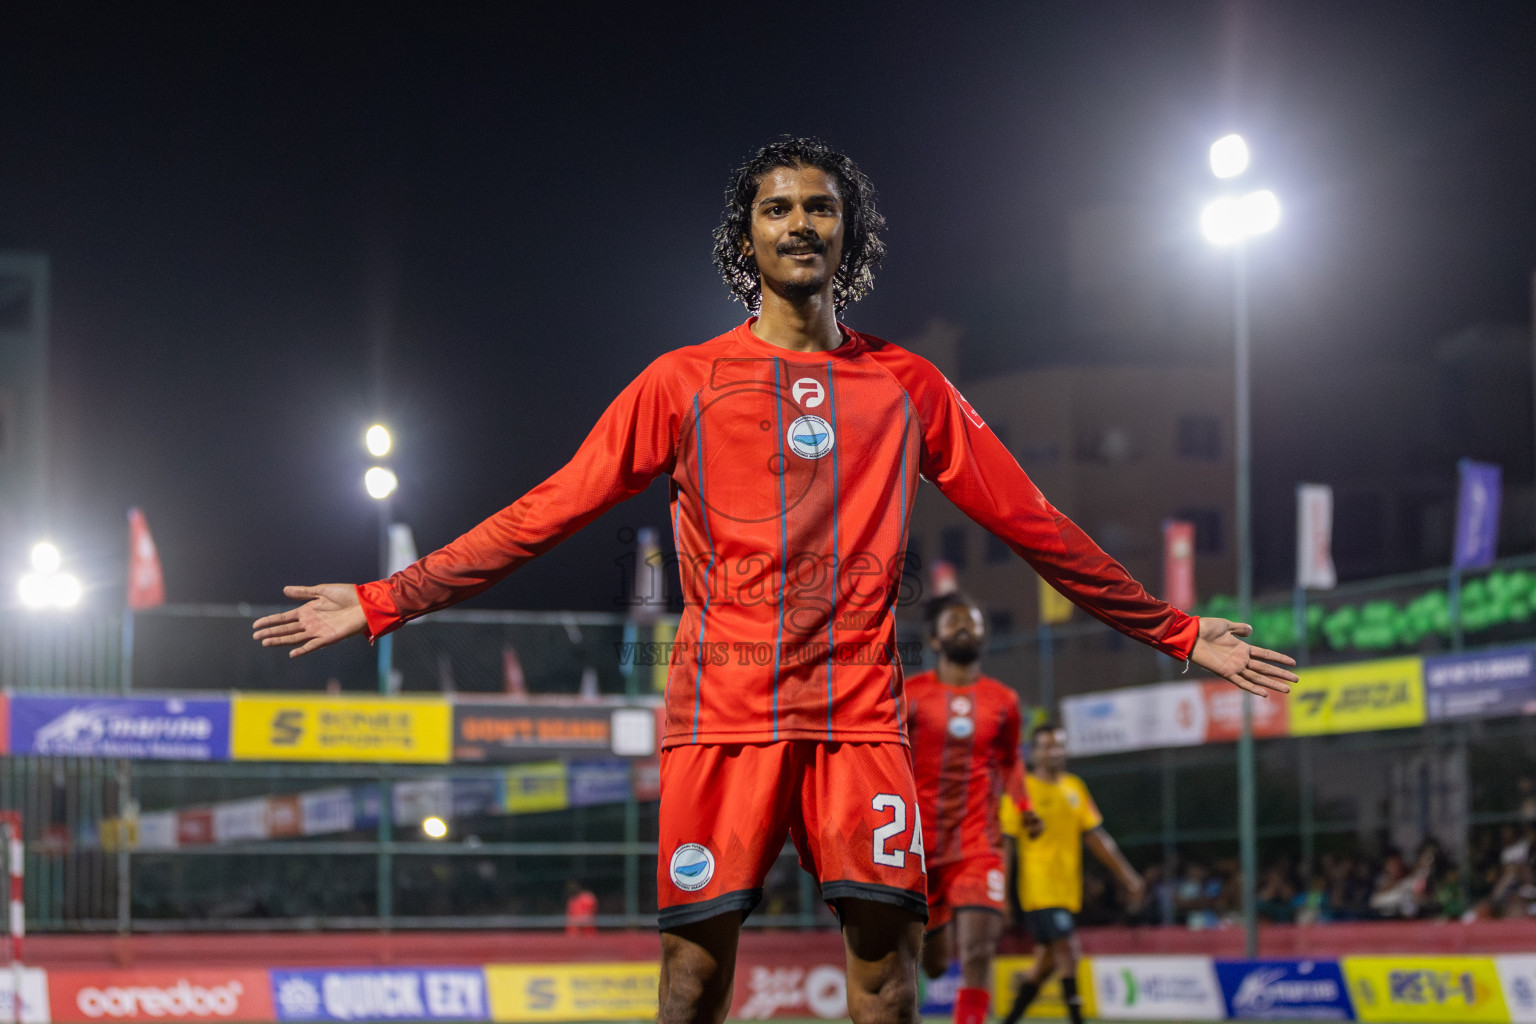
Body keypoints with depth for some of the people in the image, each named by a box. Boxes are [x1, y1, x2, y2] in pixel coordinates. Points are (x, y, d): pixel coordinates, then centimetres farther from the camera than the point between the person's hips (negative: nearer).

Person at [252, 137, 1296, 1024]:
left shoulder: (907, 387, 12)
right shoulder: (684, 381, 9)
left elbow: (1033, 523, 16)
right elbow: (549, 511, 8)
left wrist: (1177, 632, 15)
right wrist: (385, 601, 3)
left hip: (861, 713, 1)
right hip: (723, 712, -1)